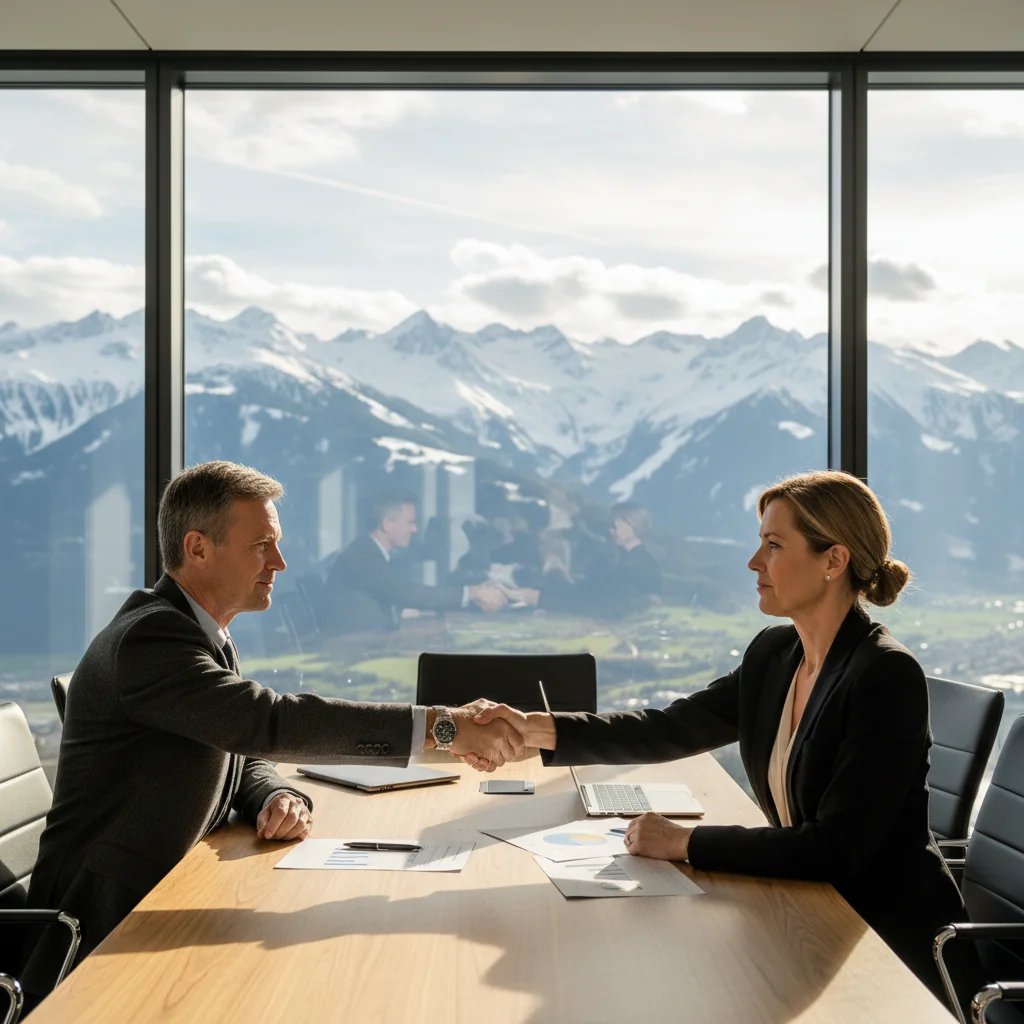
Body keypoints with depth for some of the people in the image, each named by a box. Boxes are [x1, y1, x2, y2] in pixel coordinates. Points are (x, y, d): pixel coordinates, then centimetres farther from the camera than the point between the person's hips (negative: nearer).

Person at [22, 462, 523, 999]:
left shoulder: (205, 636, 11)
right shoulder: (148, 637, -21)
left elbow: (244, 752, 15)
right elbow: (269, 721, -32)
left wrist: (280, 800, -10)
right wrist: (438, 727, -35)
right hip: (107, 928, -9)